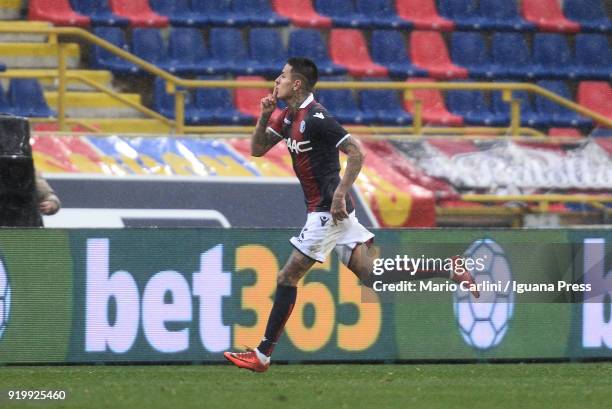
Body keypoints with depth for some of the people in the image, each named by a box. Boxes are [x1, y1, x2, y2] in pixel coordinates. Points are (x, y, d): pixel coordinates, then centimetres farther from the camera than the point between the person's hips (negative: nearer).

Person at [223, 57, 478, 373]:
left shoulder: (314, 118, -16)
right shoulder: (288, 117, 13)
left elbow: (356, 152, -21)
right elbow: (257, 149, 19)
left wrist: (339, 196, -24)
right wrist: (264, 115, 3)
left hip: (328, 211, -10)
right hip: (324, 211, 10)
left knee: (287, 278, -6)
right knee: (373, 275, 6)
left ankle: (262, 355, -3)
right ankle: (447, 270, 6)